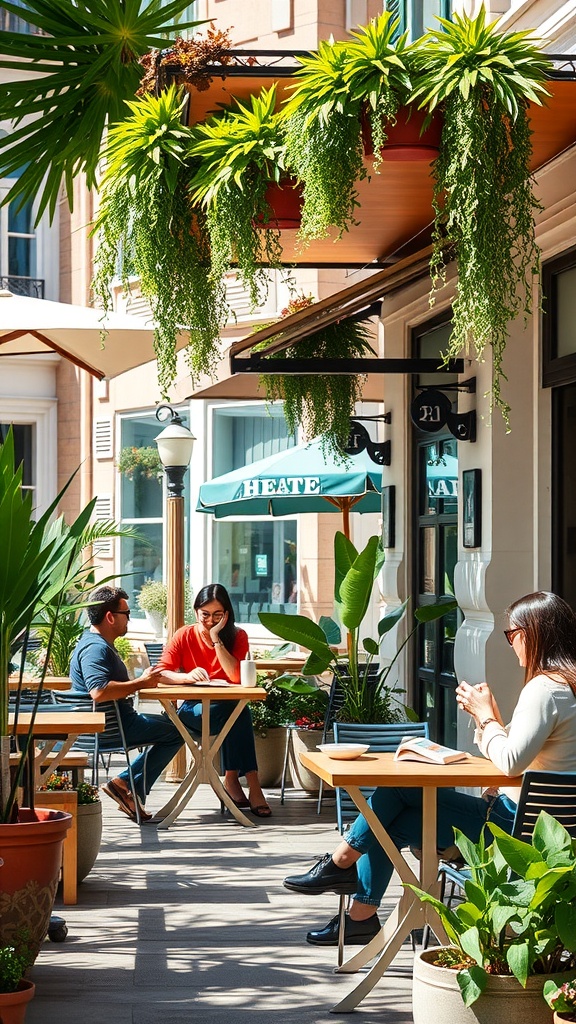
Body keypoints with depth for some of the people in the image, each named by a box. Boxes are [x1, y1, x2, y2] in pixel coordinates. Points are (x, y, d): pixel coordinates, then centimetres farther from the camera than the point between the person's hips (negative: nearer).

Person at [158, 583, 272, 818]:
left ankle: (232, 777, -29)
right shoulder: (184, 636, 2)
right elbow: (161, 673, -9)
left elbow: (236, 676, -14)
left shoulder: (238, 637, 2)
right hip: (193, 710, -1)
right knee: (234, 713, -34)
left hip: (229, 710, 1)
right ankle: (252, 784, -32)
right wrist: (187, 676, -29)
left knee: (239, 712, -36)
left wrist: (216, 639, -15)